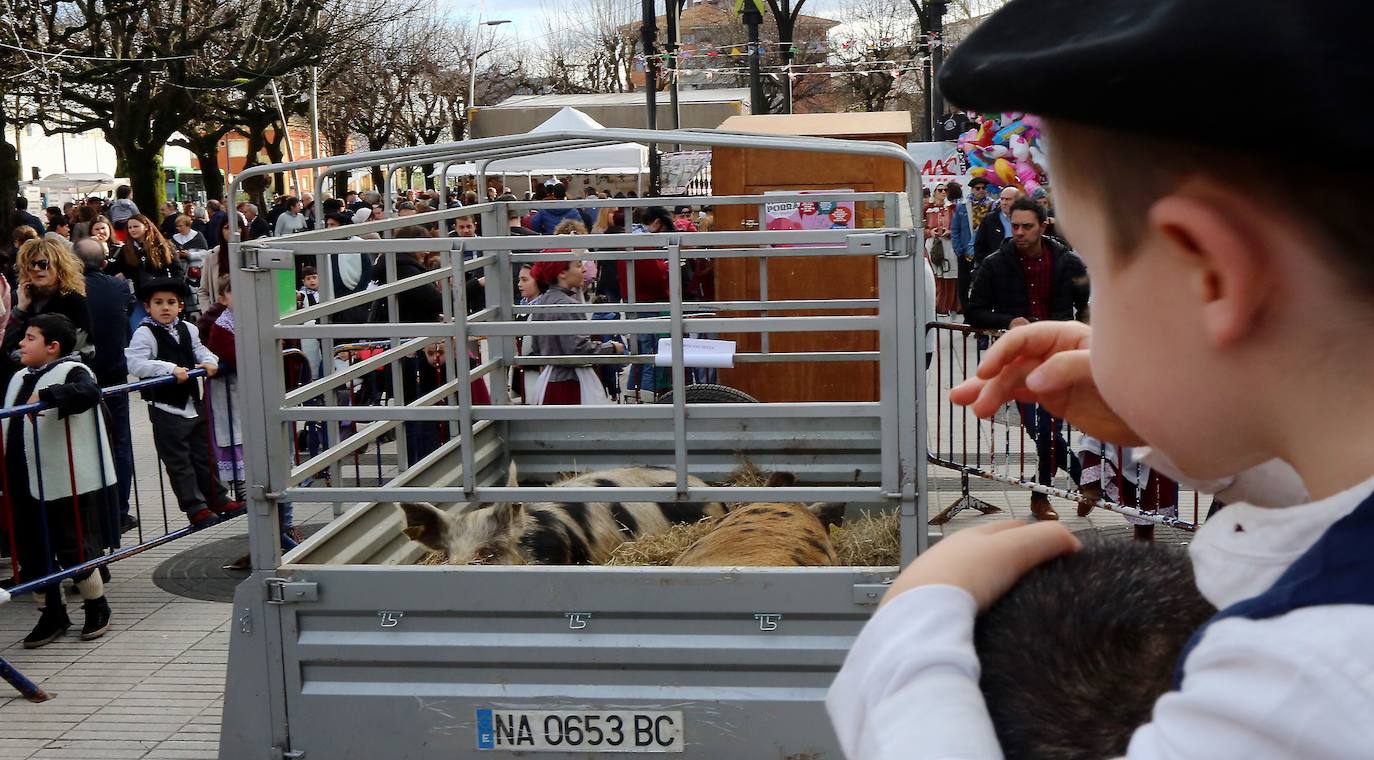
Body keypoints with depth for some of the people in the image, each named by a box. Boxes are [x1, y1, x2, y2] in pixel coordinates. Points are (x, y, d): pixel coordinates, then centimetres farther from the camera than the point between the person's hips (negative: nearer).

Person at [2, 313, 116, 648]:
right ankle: (53, 614, 28)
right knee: (33, 553, 13)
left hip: (67, 484, -8)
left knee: (74, 551, 2)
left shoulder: (71, 371, -11)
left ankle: (97, 608, 23)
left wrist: (47, 395, -41)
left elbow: (88, 392, -33)